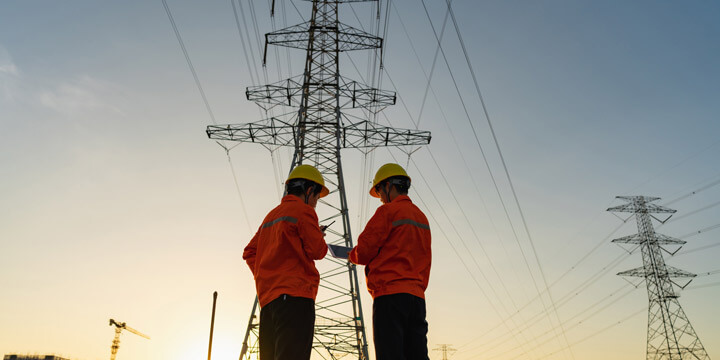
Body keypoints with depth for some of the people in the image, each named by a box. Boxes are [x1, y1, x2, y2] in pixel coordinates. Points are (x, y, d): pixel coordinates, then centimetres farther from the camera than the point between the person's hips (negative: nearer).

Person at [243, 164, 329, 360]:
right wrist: (320, 237, 13)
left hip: (267, 295, 8)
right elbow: (317, 251, -6)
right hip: (295, 293, -8)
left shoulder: (271, 215, 24)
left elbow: (249, 252, 23)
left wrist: (263, 276, 17)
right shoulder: (303, 210, -1)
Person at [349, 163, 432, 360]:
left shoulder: (387, 211, -3)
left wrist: (352, 256, 13)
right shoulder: (422, 217, 20)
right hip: (417, 295, 8)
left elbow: (365, 250, -6)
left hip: (390, 294, -7)